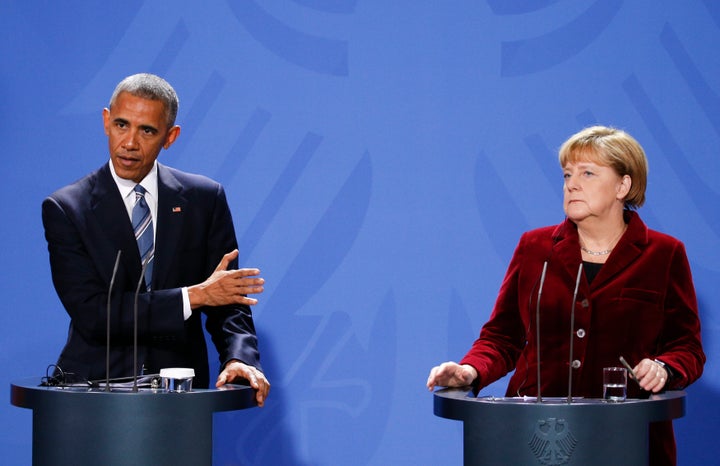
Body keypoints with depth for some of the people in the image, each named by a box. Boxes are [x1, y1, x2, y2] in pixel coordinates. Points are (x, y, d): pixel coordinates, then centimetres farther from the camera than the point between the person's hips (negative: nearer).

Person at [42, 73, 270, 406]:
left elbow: (228, 301, 6)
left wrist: (239, 358, -15)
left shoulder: (204, 199, 7)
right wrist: (193, 296, -15)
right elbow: (91, 313, -10)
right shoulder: (66, 208, 0)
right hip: (95, 384, -3)